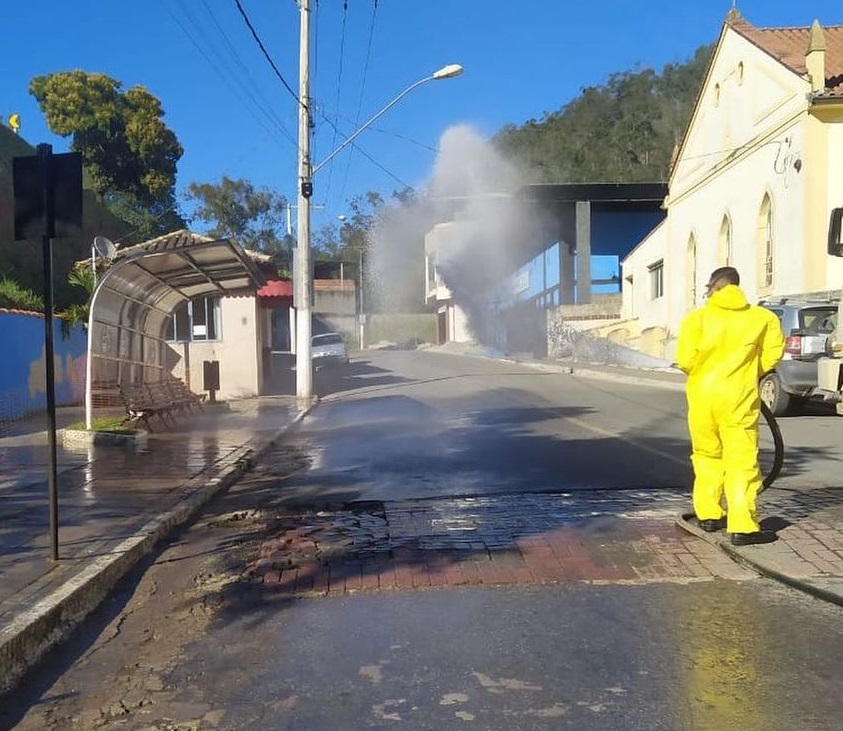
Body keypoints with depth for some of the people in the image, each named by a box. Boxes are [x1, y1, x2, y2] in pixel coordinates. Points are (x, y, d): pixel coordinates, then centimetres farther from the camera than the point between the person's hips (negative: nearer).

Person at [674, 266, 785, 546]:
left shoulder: (697, 318, -1)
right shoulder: (762, 317, 3)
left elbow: (685, 359, -10)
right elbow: (773, 352, -2)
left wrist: (702, 373, 10)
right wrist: (753, 373, 14)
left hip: (703, 395, 1)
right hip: (739, 397, -1)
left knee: (707, 456, 17)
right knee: (742, 461, 0)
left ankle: (709, 515, 24)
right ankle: (743, 527, -5)